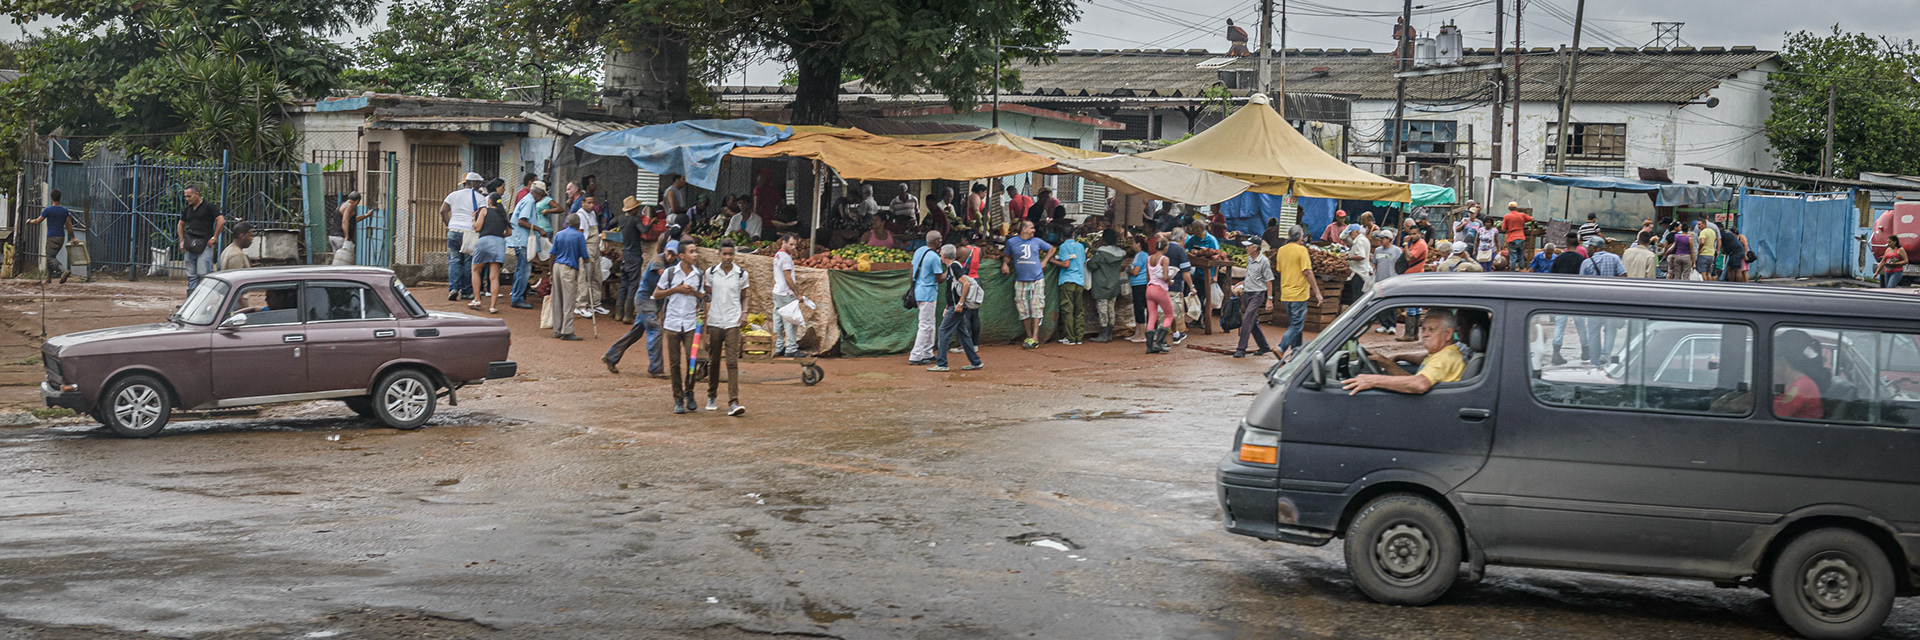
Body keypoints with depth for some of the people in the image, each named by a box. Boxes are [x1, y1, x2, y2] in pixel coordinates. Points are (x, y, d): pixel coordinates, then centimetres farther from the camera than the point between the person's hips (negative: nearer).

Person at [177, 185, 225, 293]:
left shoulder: (208, 206, -2)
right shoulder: (187, 209, 16)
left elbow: (221, 220, -8)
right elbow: (180, 225, 30)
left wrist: (214, 238, -9)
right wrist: (182, 241, 18)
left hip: (204, 245, -6)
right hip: (190, 246, 6)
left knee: (203, 273, -15)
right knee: (191, 276, 5)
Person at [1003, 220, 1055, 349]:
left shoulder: (1037, 241, 8)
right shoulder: (1012, 242, 5)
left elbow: (1051, 249, 22)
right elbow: (1008, 255, 19)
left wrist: (1044, 261, 10)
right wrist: (1005, 263, -1)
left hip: (1037, 280, 0)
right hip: (1021, 281, 0)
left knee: (1036, 308, -8)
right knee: (1023, 309, 1)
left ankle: (1035, 337, -9)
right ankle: (1029, 336, 11)